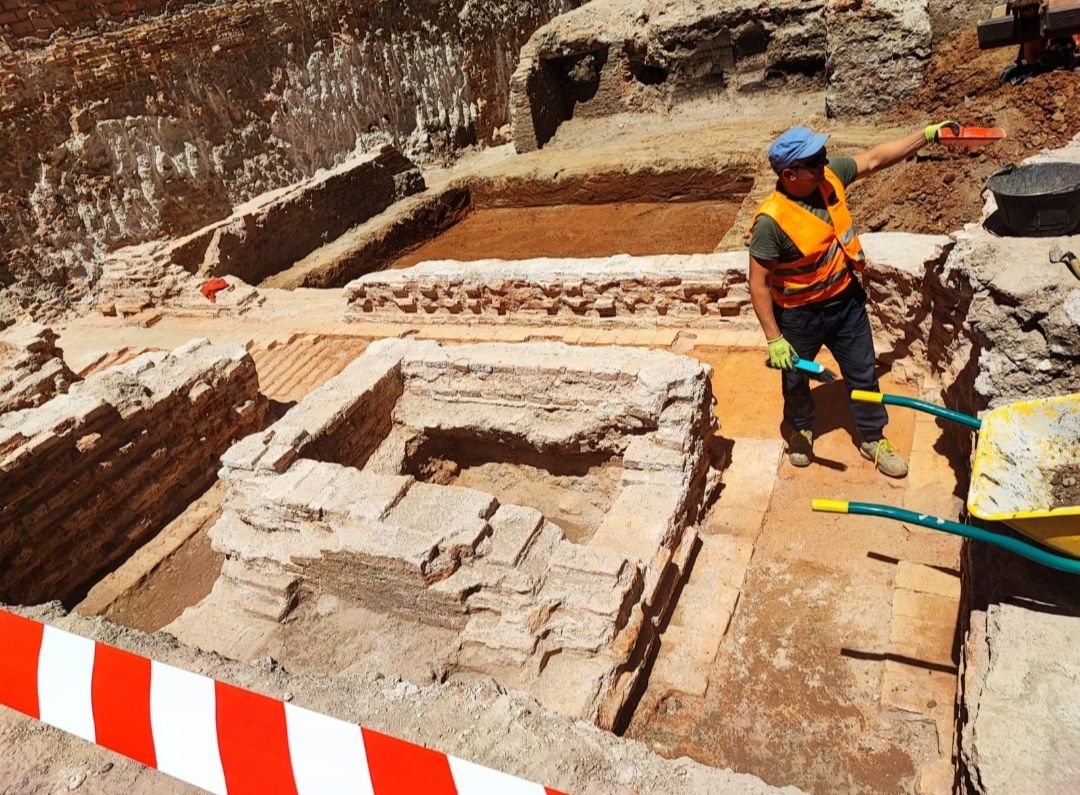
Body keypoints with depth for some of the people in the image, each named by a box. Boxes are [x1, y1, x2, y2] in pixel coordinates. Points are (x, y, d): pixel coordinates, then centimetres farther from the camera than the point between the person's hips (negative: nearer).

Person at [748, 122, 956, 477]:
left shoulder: (830, 176, -12)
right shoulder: (771, 221, -30)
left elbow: (875, 158, 4)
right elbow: (759, 284, -25)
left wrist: (928, 134, 3)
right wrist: (774, 339, -24)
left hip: (846, 300, 5)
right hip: (800, 314, -5)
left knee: (863, 373, 15)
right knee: (796, 378, 19)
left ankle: (873, 438, 37)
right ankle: (800, 428, 49)